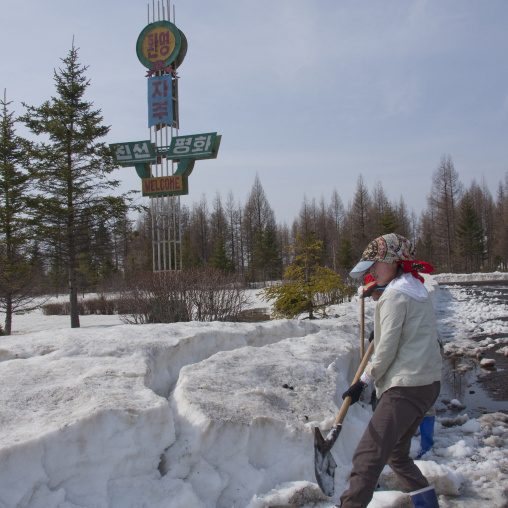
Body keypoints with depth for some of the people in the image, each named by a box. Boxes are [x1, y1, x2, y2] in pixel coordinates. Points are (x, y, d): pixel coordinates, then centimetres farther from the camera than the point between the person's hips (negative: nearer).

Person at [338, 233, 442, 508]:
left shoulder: (395, 294, -10)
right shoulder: (417, 290, 17)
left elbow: (387, 348, -14)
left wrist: (363, 381, -7)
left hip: (406, 387, -10)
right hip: (428, 383, 10)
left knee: (368, 455, -17)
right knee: (396, 452, 21)